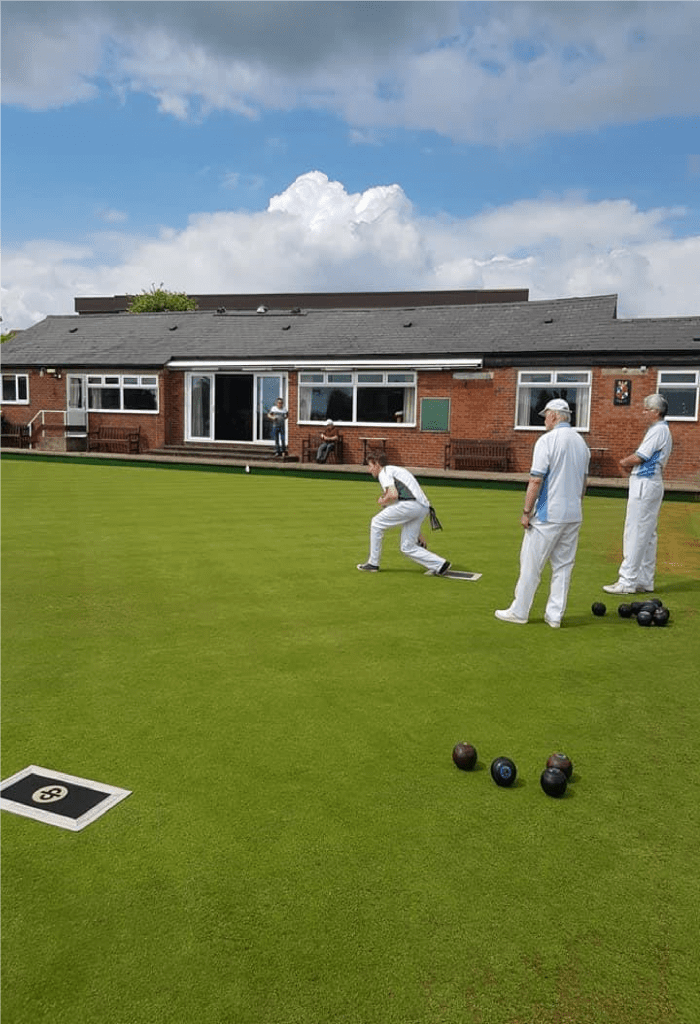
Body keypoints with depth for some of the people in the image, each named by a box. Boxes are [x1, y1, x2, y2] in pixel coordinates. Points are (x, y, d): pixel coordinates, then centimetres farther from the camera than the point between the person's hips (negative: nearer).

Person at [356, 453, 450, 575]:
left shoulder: (384, 472, 3)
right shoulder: (397, 469, 32)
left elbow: (393, 495, -12)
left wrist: (382, 501, 8)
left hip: (410, 505, -9)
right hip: (424, 507, 9)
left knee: (376, 523, 8)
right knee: (407, 547, 13)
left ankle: (373, 563, 11)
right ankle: (440, 564, 3)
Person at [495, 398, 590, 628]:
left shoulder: (547, 440, -12)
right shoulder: (581, 442, 11)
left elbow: (536, 480, -17)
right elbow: (583, 481, 18)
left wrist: (526, 511, -11)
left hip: (548, 514, -7)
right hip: (574, 515, 7)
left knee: (531, 564, 2)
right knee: (563, 566, 10)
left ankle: (519, 612, 9)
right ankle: (555, 615, 14)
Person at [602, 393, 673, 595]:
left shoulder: (659, 430, -13)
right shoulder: (657, 429, 19)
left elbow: (639, 457, -17)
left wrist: (624, 462, 1)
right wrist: (629, 464, 3)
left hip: (645, 485, -11)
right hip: (649, 485, 11)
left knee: (635, 533, -9)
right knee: (647, 534, 12)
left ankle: (627, 582, -7)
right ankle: (645, 581, 19)